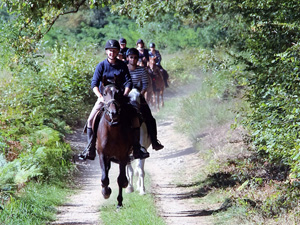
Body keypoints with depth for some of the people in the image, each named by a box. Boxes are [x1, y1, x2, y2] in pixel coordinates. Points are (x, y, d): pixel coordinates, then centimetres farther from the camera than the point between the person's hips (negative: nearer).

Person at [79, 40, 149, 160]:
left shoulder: (122, 65, 2)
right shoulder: (101, 65, -2)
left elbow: (128, 82, -2)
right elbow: (94, 83, -8)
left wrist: (125, 95, -19)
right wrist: (100, 96, -23)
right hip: (104, 97, -1)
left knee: (135, 117, -15)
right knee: (91, 120, -16)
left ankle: (137, 148, -7)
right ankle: (90, 149, -8)